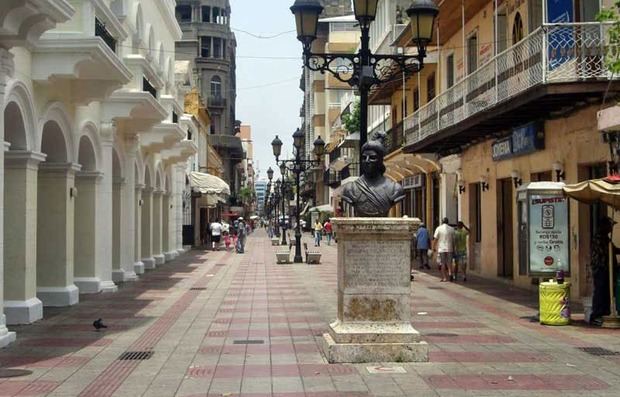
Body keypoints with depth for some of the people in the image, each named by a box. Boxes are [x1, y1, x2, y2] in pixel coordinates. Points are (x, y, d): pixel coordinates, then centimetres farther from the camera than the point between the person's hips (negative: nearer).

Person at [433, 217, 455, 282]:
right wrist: (453, 249, 12)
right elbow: (453, 240, 5)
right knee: (449, 262, 12)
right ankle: (450, 273, -10)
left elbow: (435, 239, -5)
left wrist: (433, 247, 4)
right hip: (449, 248, 2)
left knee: (442, 263, 4)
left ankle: (444, 277, 4)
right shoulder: (451, 229, 3)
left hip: (441, 249, -2)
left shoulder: (438, 229, -3)